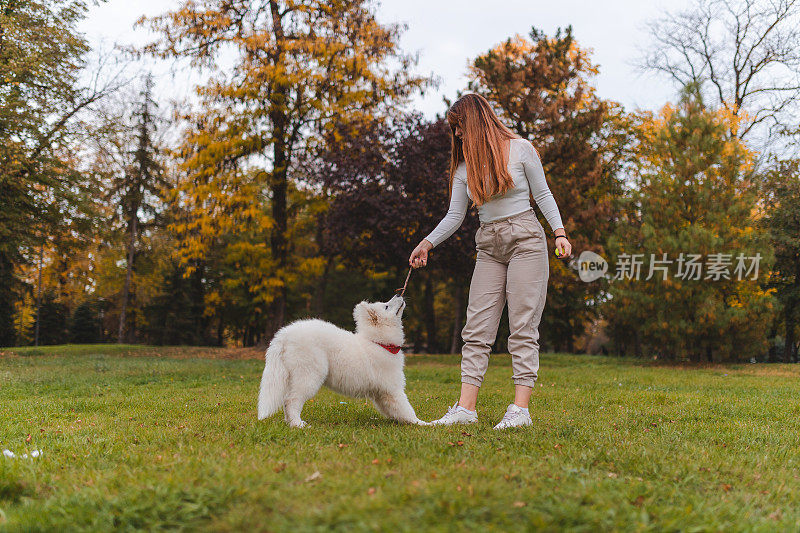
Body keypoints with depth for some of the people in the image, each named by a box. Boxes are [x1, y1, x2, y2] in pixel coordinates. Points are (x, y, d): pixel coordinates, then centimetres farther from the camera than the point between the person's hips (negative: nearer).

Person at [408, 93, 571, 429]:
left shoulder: (520, 149, 0)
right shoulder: (464, 166, 11)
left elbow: (543, 194, 3)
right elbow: (455, 216, 9)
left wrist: (559, 233, -8)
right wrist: (428, 243, -3)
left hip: (525, 240, -5)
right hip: (489, 247, 5)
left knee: (523, 326, -7)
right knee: (477, 328, -3)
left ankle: (520, 410, -7)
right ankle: (466, 408, -4)